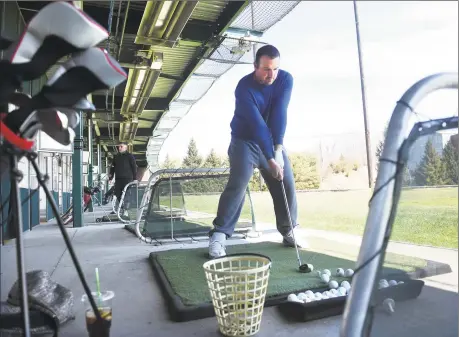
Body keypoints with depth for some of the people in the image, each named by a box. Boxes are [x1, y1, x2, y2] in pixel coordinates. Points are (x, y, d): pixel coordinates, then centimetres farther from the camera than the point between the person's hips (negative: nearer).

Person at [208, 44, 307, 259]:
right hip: (245, 141, -4)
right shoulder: (244, 87, -23)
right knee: (238, 184, -18)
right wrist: (270, 159, -32)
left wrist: (278, 149, -29)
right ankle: (219, 235, -13)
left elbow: (279, 114, -21)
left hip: (272, 141, 4)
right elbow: (257, 124, -29)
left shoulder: (286, 80, -11)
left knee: (287, 185, 1)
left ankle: (289, 232, 16)